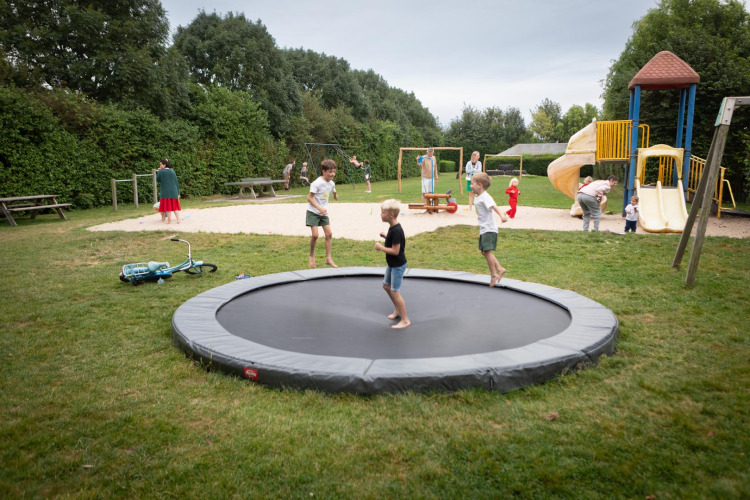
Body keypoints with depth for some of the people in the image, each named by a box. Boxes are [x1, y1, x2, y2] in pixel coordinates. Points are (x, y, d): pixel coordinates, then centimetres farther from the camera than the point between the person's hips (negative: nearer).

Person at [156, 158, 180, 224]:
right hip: (174, 192, 4)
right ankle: (178, 219, 0)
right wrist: (178, 192, 13)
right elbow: (176, 182, 8)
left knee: (168, 207, 1)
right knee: (175, 206, 8)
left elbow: (158, 180, 5)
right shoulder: (172, 171, 7)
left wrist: (158, 172, 9)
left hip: (165, 193, -4)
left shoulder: (161, 172, -6)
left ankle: (169, 220, 1)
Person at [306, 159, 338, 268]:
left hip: (323, 212, 7)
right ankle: (312, 256, 10)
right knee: (315, 235, -14)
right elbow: (309, 198, -20)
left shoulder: (331, 183, 2)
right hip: (313, 212, -6)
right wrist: (319, 208, -27)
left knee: (329, 234, 0)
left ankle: (328, 258, 8)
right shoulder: (317, 183, -19)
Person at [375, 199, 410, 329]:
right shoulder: (392, 227, 2)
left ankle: (405, 320, 7)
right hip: (392, 264, 10)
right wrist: (386, 237, 0)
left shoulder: (396, 230, -28)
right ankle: (397, 310, 38)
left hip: (398, 265, -10)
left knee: (395, 292, -4)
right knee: (386, 285, 22)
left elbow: (395, 251, -28)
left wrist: (381, 248, -19)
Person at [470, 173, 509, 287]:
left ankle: (493, 274, -1)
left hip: (489, 229, -10)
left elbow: (494, 206, -32)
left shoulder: (485, 197, -17)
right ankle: (499, 269, 20)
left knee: (487, 251, -12)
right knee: (484, 251, 13)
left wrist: (502, 215, -49)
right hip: (483, 229, 10)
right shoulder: (477, 197, 13)